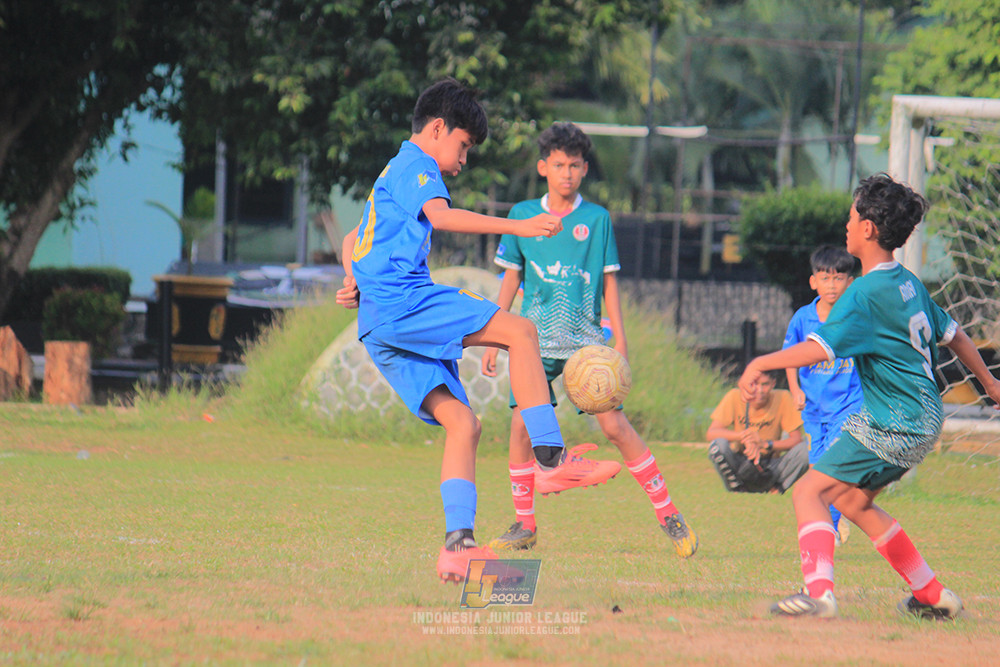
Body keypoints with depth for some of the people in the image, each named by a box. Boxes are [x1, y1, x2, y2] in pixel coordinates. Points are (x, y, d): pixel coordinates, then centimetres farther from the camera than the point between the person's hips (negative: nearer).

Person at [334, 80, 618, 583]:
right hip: (402, 301, -10)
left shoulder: (394, 175, 32)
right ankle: (549, 456, -25)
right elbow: (441, 216, -21)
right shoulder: (415, 168, 0)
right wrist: (516, 227, -28)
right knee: (520, 331, -16)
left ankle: (458, 544, -8)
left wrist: (355, 282, 21)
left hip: (382, 330, 10)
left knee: (461, 422, 3)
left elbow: (353, 239, 41)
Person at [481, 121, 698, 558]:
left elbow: (609, 281, 6)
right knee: (521, 423, -9)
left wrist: (620, 340, 0)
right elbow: (510, 280, 13)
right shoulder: (523, 215, 7)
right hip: (536, 338, 2)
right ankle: (524, 525, 5)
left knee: (613, 424, -11)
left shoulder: (597, 219, 4)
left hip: (586, 339, -2)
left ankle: (668, 514, -3)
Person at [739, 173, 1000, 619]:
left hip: (896, 424, -9)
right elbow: (952, 334, 22)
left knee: (810, 491, -11)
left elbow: (820, 348, -28)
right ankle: (932, 594, 27)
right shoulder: (908, 283, 11)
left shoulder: (866, 293, -16)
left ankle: (819, 590, -29)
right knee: (853, 500, 23)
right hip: (925, 419, 9)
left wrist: (762, 363, -26)